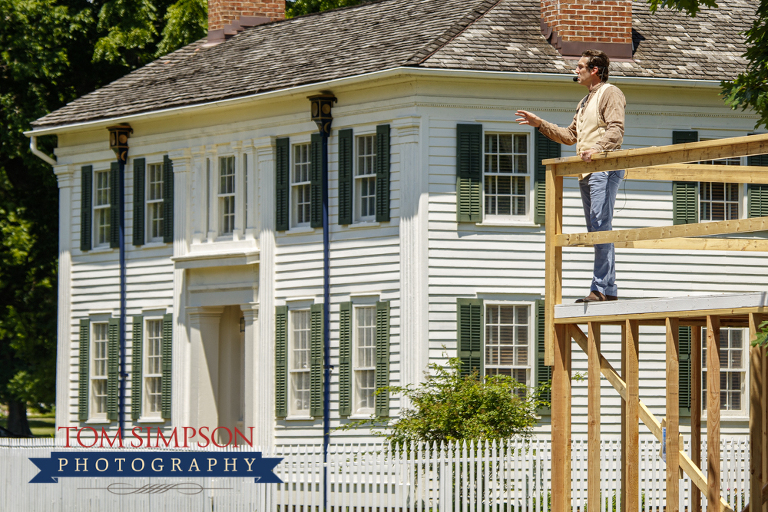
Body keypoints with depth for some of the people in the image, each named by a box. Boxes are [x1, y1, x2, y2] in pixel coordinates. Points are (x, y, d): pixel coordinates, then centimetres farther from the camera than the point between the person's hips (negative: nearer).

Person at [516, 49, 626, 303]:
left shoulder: (610, 93, -2)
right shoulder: (585, 101, 28)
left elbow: (616, 130, -16)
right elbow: (570, 135, 32)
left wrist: (597, 148, -33)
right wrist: (540, 124, 27)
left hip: (604, 169, -10)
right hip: (586, 172, 10)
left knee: (600, 226, -16)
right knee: (595, 230, 6)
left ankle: (604, 288, -20)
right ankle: (602, 288, 6)